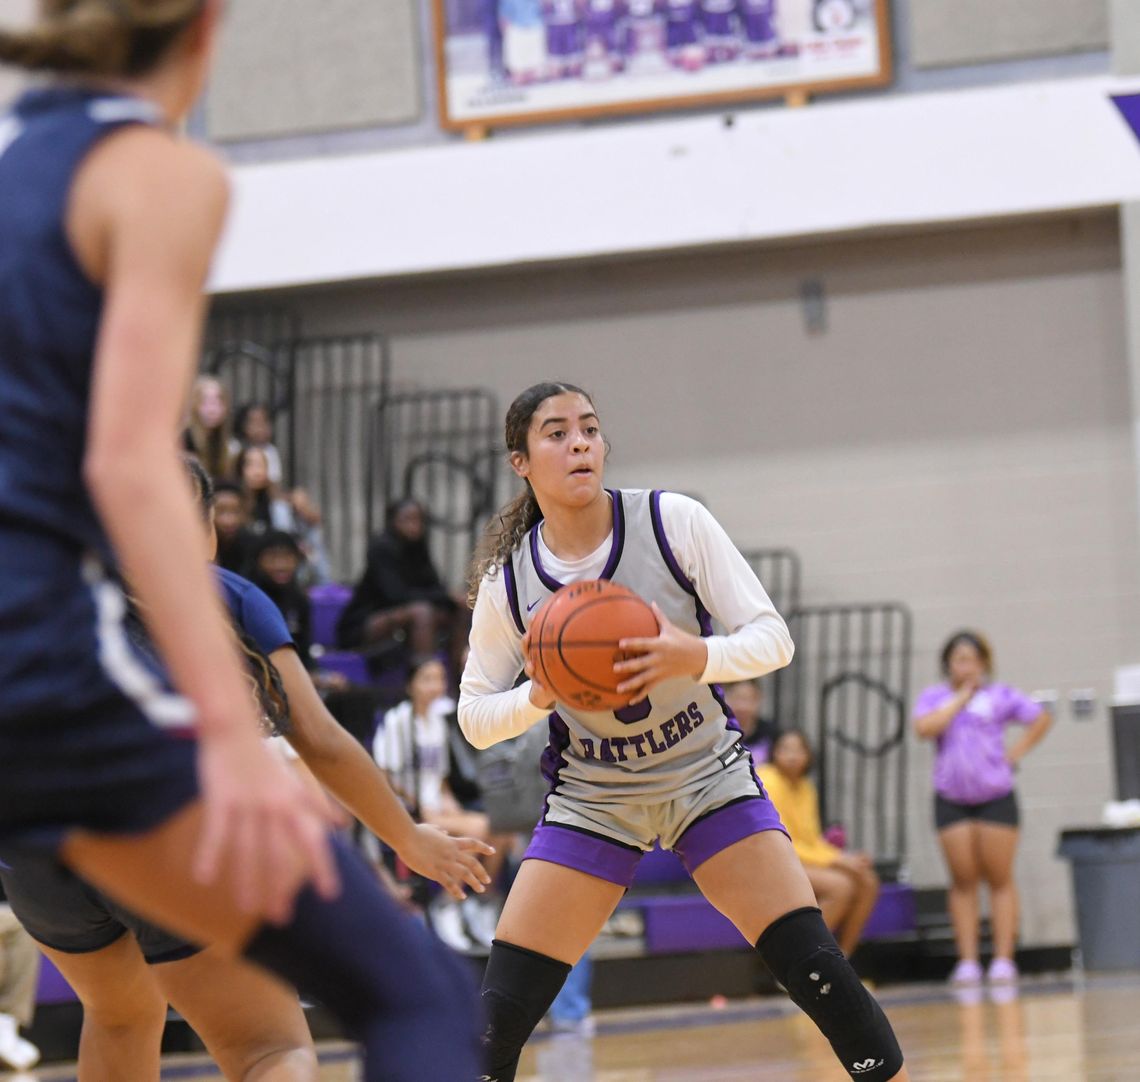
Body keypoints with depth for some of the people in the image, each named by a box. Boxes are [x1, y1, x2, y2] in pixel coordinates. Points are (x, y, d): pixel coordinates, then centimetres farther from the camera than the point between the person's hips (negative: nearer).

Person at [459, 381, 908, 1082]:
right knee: (498, 1014, -9)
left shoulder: (674, 522, -14)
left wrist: (694, 657, -34)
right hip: (591, 798, 1)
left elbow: (773, 638, -14)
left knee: (818, 971, -14)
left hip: (707, 777, -1)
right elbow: (475, 717, -2)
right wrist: (539, 695, -23)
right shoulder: (508, 577, -10)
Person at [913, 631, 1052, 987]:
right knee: (963, 881, 0)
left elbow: (1042, 718, 8)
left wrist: (1017, 750, -2)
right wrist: (960, 699, -9)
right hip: (952, 799, 1)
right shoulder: (934, 697, 5)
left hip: (995, 797, -1)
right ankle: (967, 961, 2)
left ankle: (1003, 959, -1)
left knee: (1000, 879, -1)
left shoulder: (1001, 695, 4)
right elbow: (925, 728, -13)